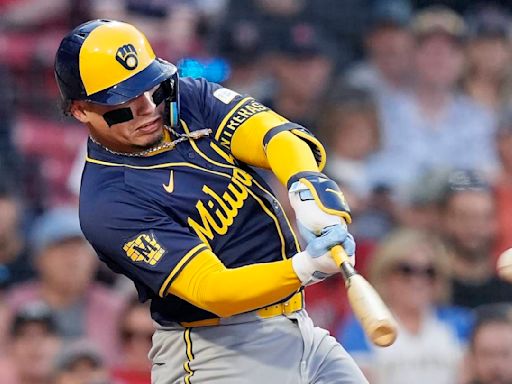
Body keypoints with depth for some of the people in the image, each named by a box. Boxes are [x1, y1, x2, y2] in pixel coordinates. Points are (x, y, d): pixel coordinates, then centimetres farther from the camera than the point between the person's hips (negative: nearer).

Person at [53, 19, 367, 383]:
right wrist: (304, 268, -39)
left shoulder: (190, 98, 2)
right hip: (216, 351, -6)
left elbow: (277, 134, -12)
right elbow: (210, 290, -24)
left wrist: (306, 185, -34)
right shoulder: (108, 203, -17)